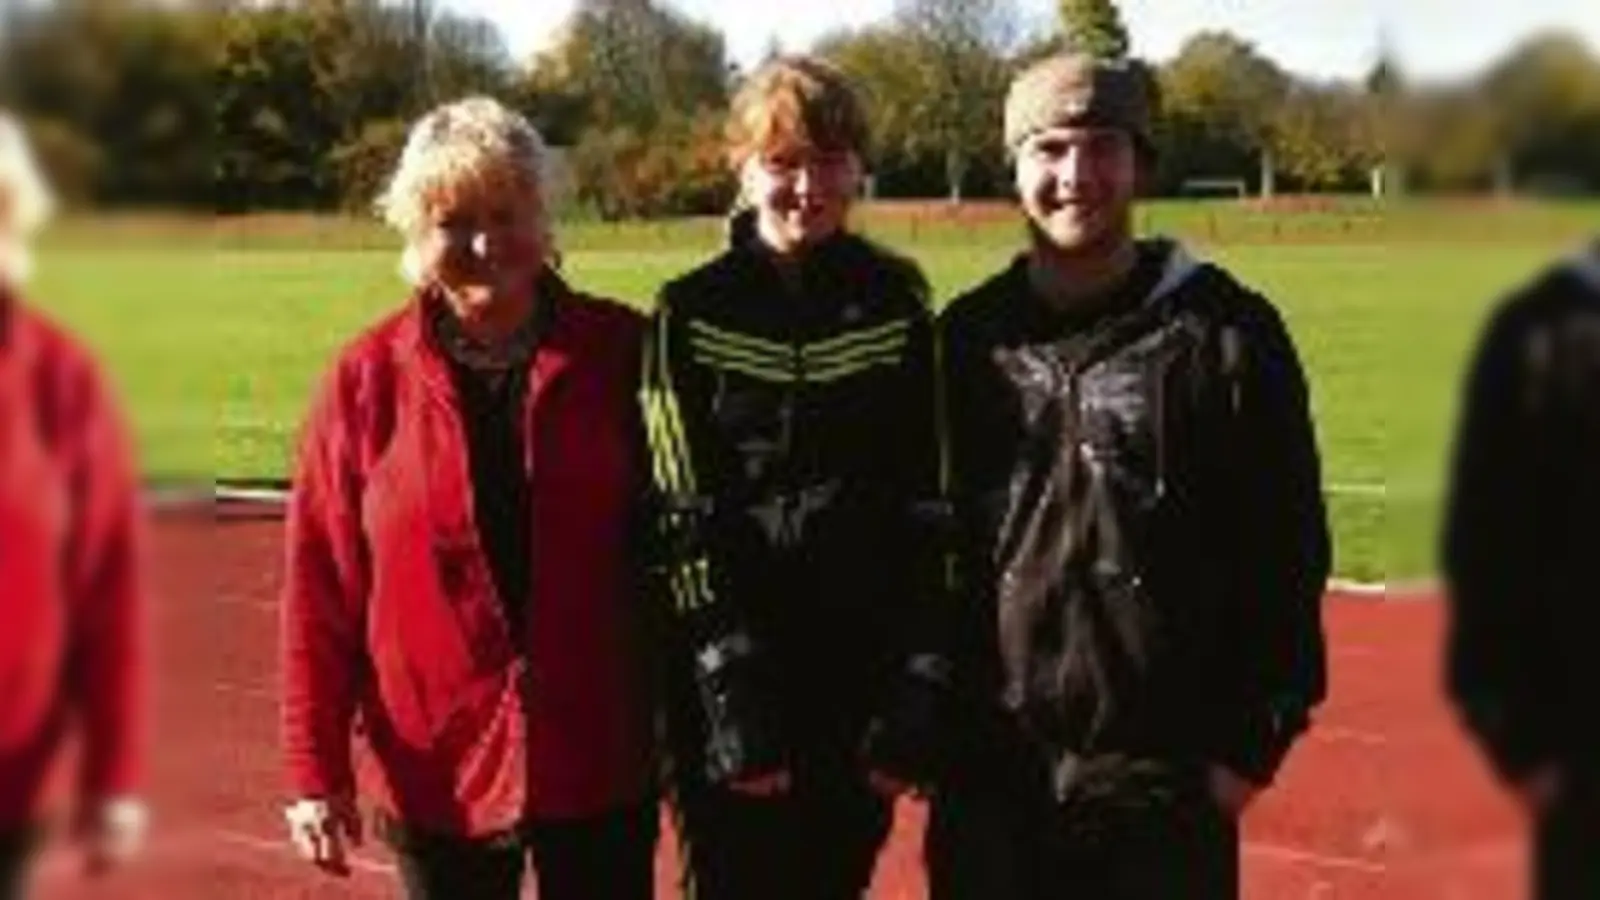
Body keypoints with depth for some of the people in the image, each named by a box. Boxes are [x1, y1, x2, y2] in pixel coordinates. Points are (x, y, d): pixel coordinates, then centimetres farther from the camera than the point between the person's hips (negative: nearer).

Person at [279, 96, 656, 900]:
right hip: (437, 774, 0)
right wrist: (315, 771, -4)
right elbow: (321, 589, -3)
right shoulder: (368, 379, -4)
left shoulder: (620, 355, -5)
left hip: (600, 766, 0)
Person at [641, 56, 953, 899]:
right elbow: (681, 516, -6)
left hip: (862, 680, 2)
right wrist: (730, 688, -14)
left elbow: (930, 505, 2)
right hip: (731, 681, -1)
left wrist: (922, 683, -5)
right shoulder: (691, 315, -1)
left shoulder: (896, 306, 4)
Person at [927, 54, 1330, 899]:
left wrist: (1256, 738, -6)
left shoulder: (1226, 331, -3)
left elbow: (1284, 554, -3)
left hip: (1164, 775, -3)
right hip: (988, 772, 3)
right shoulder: (966, 337, 6)